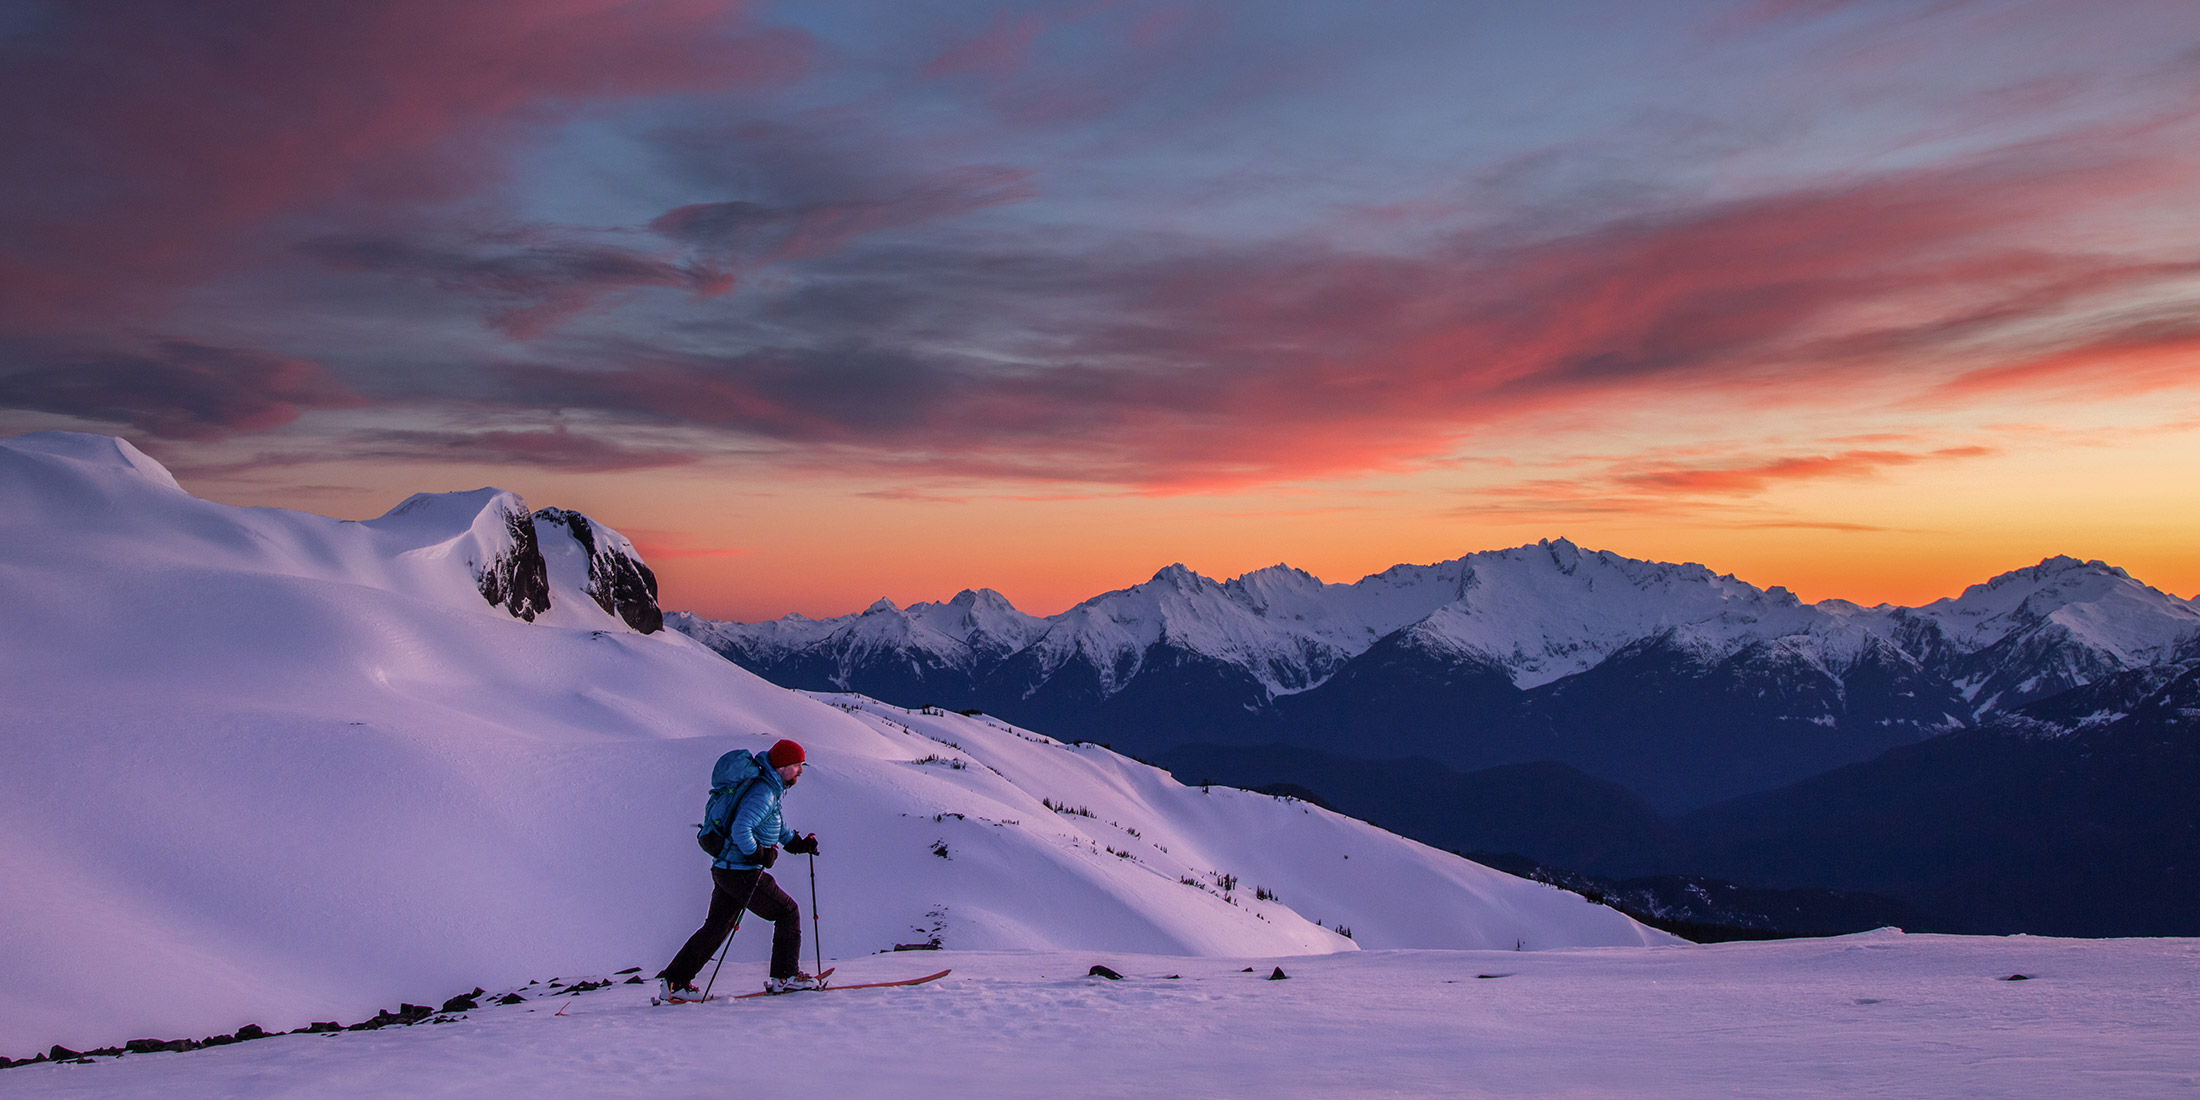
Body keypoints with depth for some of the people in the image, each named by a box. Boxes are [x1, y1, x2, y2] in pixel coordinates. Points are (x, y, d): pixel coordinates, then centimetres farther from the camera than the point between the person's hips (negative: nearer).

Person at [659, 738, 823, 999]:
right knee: (788, 911, 3)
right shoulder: (763, 793, -19)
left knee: (716, 927, 15)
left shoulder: (771, 789, 14)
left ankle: (674, 980, 16)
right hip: (742, 872, -10)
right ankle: (785, 976, 9)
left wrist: (797, 843, 18)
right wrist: (760, 855, -19)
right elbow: (741, 829, -29)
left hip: (724, 869, 10)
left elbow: (775, 825, 28)